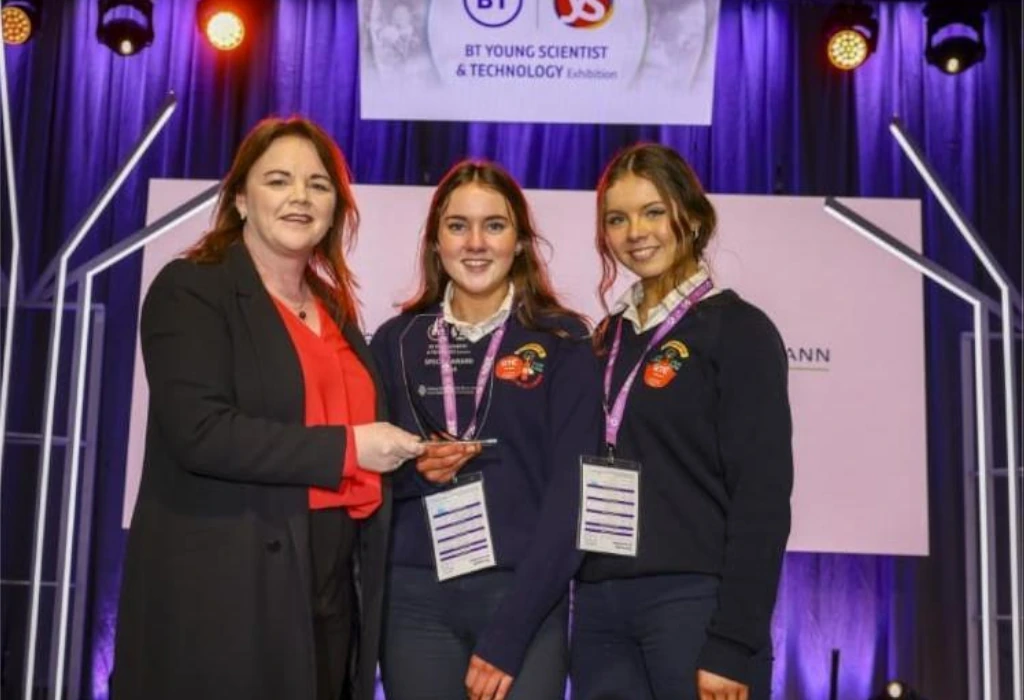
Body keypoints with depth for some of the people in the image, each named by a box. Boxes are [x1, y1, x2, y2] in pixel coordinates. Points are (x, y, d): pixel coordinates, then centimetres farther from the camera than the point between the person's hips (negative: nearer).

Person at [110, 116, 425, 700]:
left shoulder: (334, 306, 16)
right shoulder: (190, 290, -6)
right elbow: (200, 432, -19)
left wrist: (406, 456, 6)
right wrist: (346, 449, -17)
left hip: (332, 589, 7)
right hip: (224, 590, -7)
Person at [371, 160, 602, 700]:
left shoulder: (563, 342, -2)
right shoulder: (396, 341, 5)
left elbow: (571, 491, -7)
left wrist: (509, 633, -12)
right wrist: (412, 471, -12)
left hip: (526, 600, -2)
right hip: (416, 600, 2)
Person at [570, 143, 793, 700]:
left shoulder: (737, 329, -4)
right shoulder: (609, 338, 13)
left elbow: (763, 498, -10)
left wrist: (732, 646, -15)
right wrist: (586, 597, 6)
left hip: (695, 603, -5)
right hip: (600, 605, 6)